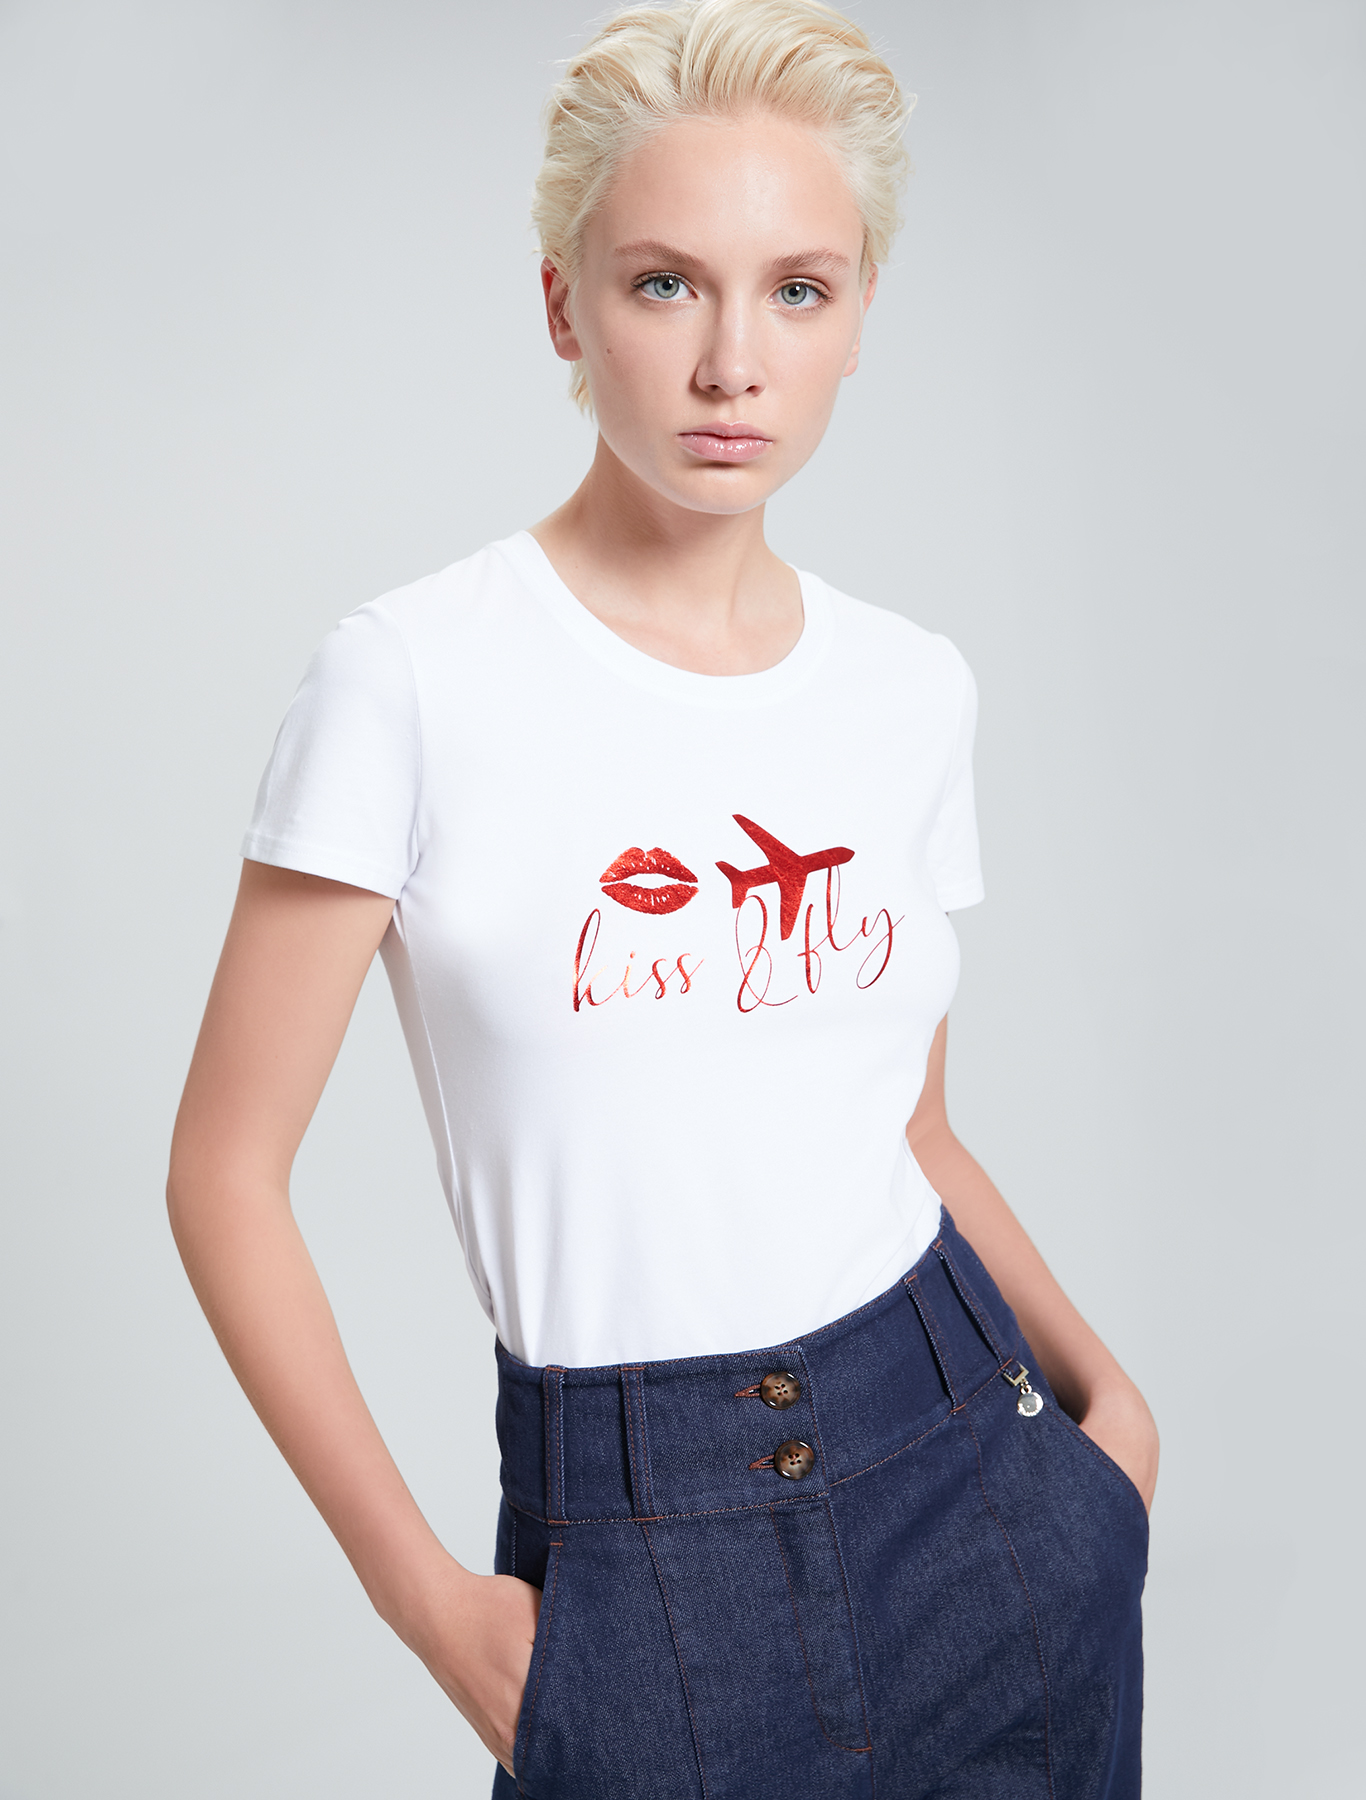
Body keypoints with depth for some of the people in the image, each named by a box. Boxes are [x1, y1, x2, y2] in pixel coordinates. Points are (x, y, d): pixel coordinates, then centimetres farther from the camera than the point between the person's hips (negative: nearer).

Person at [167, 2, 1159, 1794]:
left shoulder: (913, 689, 1)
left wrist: (1103, 1386, 1)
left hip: (973, 1471, 4)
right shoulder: (417, 676, -13)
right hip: (638, 1545, -3)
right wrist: (424, 1595, -9)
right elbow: (228, 1172, -9)